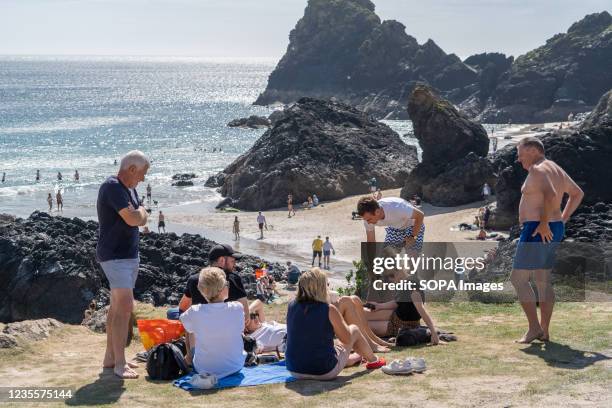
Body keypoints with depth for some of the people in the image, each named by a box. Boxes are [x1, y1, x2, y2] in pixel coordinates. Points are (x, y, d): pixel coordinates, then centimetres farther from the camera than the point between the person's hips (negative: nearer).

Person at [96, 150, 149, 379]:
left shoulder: (130, 189, 14)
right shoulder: (112, 187, -18)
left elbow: (143, 219, 15)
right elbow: (133, 219, -24)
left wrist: (136, 213, -4)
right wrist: (138, 212, -5)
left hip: (129, 255, 10)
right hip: (114, 256, -10)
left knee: (117, 306, 14)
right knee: (125, 307, -16)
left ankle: (110, 357, 22)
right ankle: (119, 365, -14)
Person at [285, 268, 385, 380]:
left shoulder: (291, 306, -5)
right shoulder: (329, 310, -18)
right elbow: (347, 339, -6)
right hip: (325, 372, -5)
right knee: (354, 330, 17)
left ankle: (357, 357, 65)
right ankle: (373, 360, 43)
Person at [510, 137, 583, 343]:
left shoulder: (537, 170, -14)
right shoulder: (556, 170, 16)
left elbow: (551, 196, -31)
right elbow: (577, 193, 26)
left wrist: (544, 223, -23)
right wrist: (562, 219, 21)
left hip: (537, 231, -10)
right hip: (553, 231, 10)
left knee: (518, 278, -3)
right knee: (543, 281, 12)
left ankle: (534, 328, -4)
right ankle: (544, 331, 14)